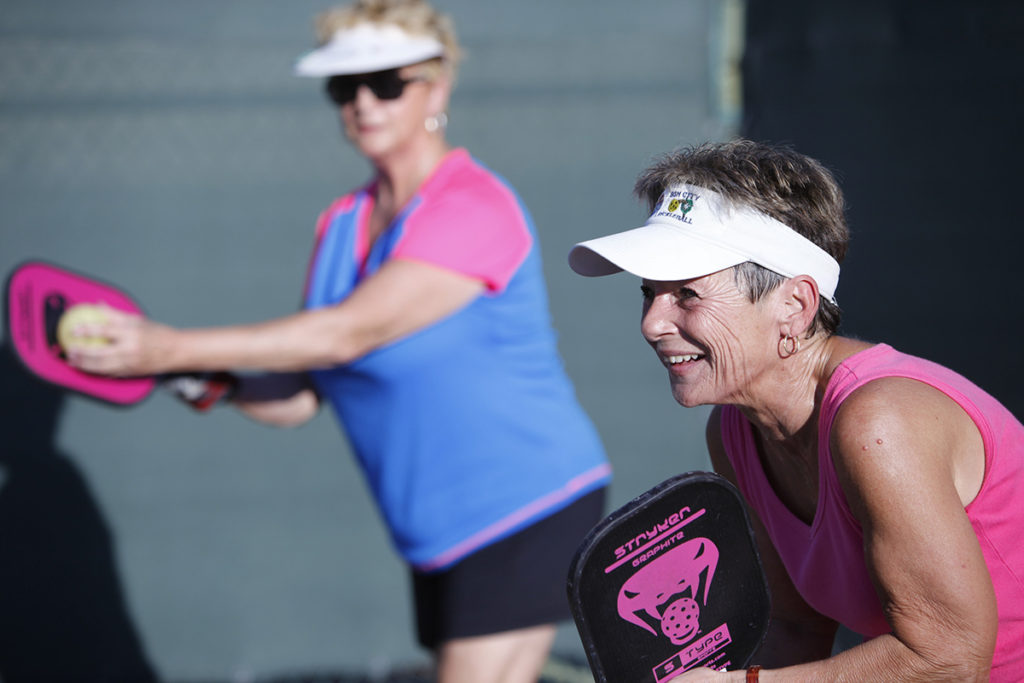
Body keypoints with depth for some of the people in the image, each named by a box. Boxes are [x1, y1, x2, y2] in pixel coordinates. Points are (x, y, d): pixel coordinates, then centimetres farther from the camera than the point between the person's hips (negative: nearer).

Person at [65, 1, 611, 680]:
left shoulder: (475, 208, -18)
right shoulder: (342, 224, 9)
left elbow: (349, 332, -28)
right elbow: (299, 397, 9)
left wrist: (174, 348, -31)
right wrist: (217, 383, -13)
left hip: (530, 508, -8)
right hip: (447, 534, 9)